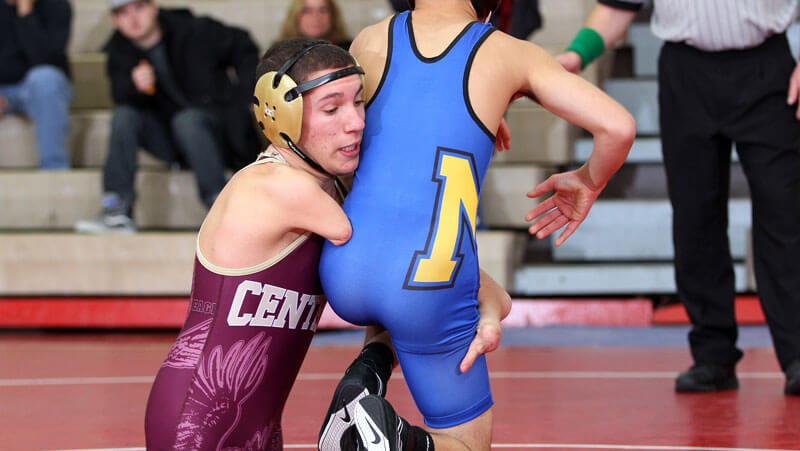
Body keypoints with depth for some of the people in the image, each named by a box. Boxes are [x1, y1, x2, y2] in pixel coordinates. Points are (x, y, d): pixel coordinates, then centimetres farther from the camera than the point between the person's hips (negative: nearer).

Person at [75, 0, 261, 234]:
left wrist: (243, 96, -6)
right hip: (168, 139, 4)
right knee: (124, 116, -18)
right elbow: (122, 97, -13)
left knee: (186, 119, -35)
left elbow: (244, 49, 1)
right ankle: (116, 212, -27)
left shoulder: (195, 32, -11)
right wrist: (137, 86, -36)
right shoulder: (120, 52, -1)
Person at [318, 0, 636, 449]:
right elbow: (619, 128, -5)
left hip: (346, 275, 4)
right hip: (429, 296, -3)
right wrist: (588, 182, 18)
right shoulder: (509, 55, 1)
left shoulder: (370, 42, 8)